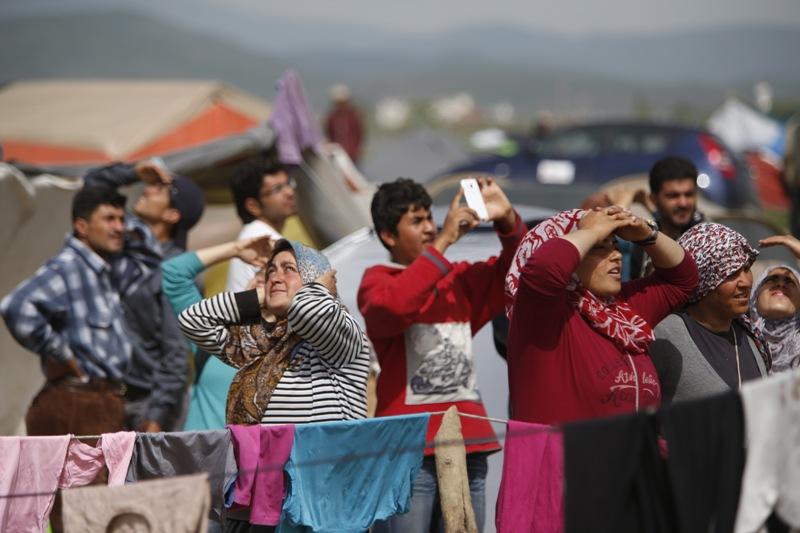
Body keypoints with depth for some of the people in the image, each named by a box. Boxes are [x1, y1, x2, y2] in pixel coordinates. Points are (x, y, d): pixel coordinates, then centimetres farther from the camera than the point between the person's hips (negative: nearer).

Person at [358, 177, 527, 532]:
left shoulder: (459, 278, 18)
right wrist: (442, 243, -15)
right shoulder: (377, 280, 2)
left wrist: (507, 219, 5)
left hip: (467, 446, 6)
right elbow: (393, 305, -20)